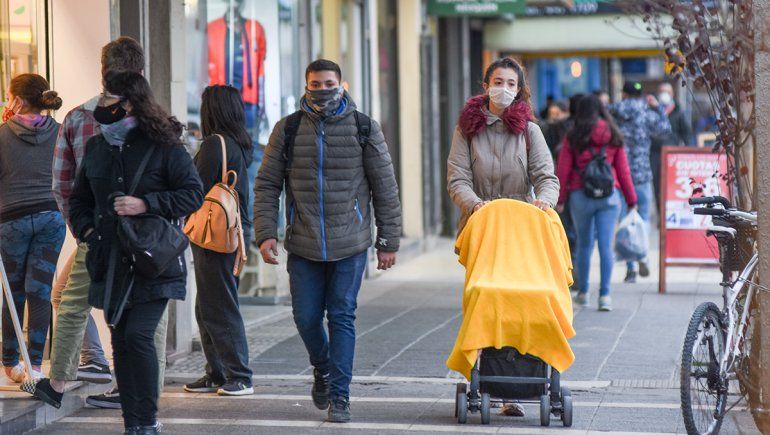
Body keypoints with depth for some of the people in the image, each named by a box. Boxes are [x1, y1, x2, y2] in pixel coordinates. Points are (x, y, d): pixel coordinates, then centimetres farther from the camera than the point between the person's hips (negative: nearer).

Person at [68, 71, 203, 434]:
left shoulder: (164, 146, -6)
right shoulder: (96, 148, 12)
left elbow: (194, 194, -9)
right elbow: (78, 199, 23)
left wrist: (145, 205, -18)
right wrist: (86, 229, 4)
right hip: (111, 264, 6)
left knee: (138, 335, -15)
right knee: (120, 342, 7)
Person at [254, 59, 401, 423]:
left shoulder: (364, 128, 3)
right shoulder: (288, 129, 5)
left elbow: (385, 188, 5)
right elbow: (267, 184, 6)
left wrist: (388, 242, 3)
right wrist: (265, 233, -4)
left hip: (350, 245, -1)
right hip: (303, 245, 1)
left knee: (342, 317, -2)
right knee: (306, 317, 5)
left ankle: (339, 396, 4)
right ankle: (322, 368, 34)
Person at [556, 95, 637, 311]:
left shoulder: (573, 137, 0)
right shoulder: (614, 137, 5)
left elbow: (563, 170, 0)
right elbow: (623, 170, 6)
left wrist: (560, 199, 8)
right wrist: (631, 200, 12)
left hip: (581, 195, 0)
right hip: (609, 196, 0)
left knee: (584, 244, 13)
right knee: (606, 245, -2)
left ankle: (583, 293, 21)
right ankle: (605, 295, -9)